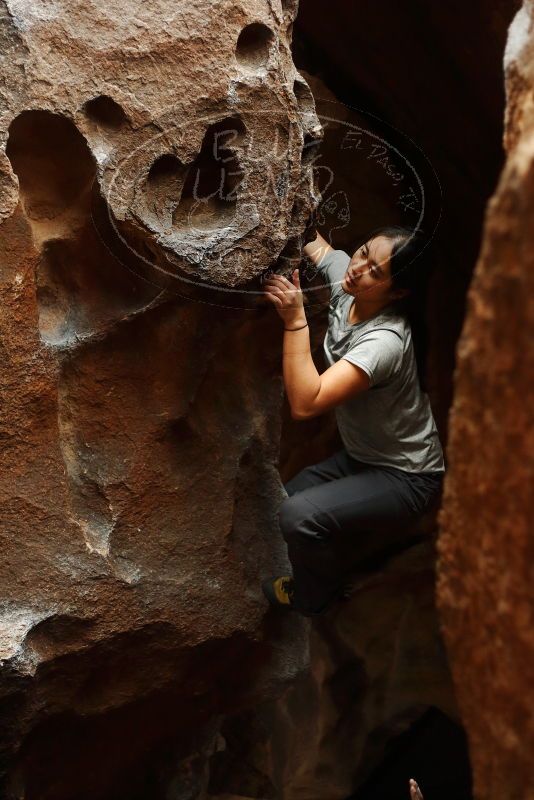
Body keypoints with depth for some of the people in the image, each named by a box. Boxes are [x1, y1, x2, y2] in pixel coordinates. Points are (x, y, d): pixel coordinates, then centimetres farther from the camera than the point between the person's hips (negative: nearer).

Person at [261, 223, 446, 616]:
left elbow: (305, 403, -42)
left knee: (299, 516, -25)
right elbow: (312, 242, 9)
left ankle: (313, 598, 5)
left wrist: (295, 319, -41)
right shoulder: (341, 271, -13)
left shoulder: (385, 341, -36)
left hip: (404, 478, -9)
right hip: (362, 455, 9)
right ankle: (385, 531, 30)